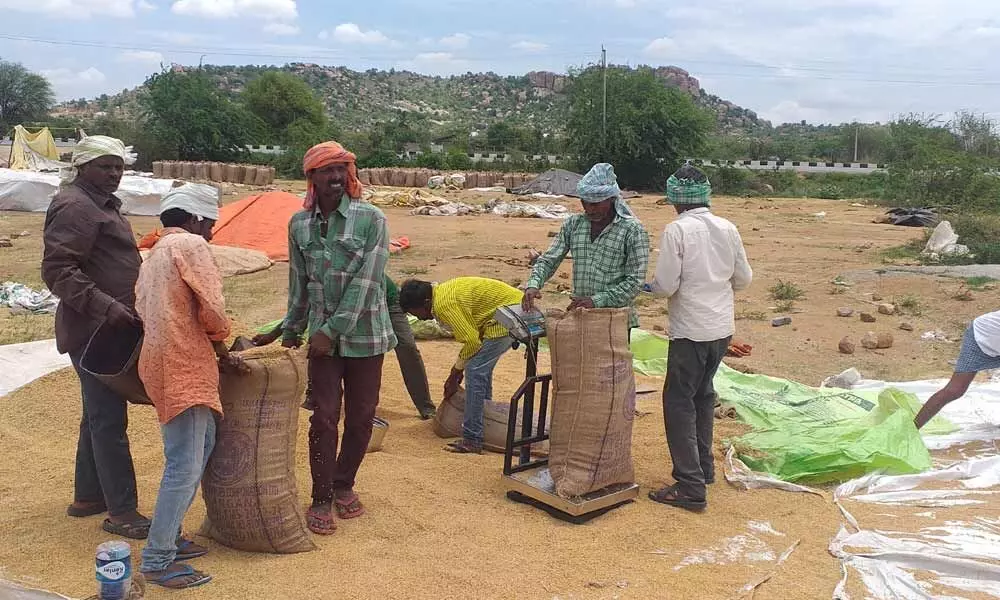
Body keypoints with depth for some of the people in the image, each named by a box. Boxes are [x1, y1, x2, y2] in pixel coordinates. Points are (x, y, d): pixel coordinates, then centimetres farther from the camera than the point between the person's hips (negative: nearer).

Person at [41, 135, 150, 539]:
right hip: (94, 332, -11)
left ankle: (87, 496, 30)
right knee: (109, 421, -6)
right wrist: (105, 306, -29)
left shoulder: (100, 204, 17)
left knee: (99, 415, 18)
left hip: (109, 329, 11)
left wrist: (116, 307, 25)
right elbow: (57, 271, -23)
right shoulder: (75, 207, -15)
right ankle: (121, 513, 0)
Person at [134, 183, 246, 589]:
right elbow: (211, 308, -16)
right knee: (185, 465, -7)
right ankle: (157, 561, 0)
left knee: (203, 443, 19)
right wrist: (220, 344, 3)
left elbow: (147, 311, 19)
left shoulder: (154, 255, 21)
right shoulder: (190, 245, -7)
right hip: (183, 366, -10)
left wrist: (214, 350, 17)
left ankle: (169, 536, 25)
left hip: (165, 361, 10)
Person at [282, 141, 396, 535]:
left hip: (364, 335, -1)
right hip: (322, 336, 2)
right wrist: (292, 329, 18)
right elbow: (298, 284, 13)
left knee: (361, 416, 9)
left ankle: (344, 485, 29)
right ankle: (321, 499, 14)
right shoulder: (299, 225, 3)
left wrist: (333, 330, -15)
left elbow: (365, 282, -14)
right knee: (325, 417, 1)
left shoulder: (370, 219, -9)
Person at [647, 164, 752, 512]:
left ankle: (690, 489, 0)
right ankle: (704, 468, 34)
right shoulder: (728, 229, 3)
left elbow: (666, 286, -16)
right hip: (723, 328, 7)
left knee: (679, 402, 1)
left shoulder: (676, 231, -14)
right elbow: (744, 279, 10)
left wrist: (650, 285, 5)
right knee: (703, 395, 22)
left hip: (690, 330, -6)